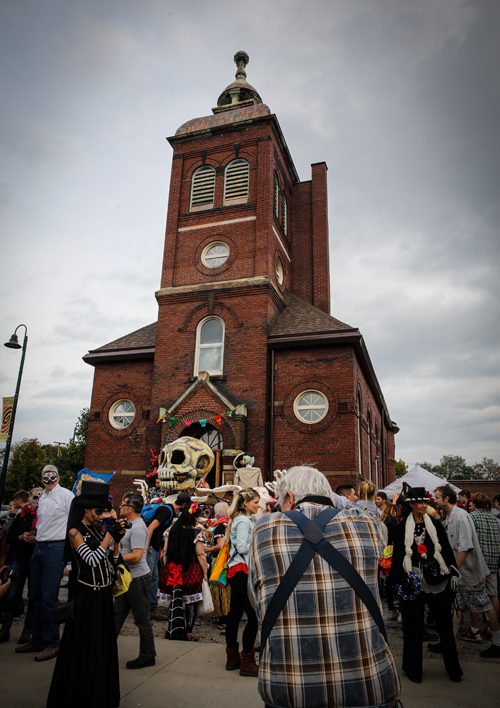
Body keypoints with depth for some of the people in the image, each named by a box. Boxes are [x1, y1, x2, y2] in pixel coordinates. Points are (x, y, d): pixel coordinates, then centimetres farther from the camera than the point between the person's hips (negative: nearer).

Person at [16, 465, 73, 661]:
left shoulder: (66, 495, -9)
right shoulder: (42, 498, 13)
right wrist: (35, 536, 15)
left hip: (56, 548, -8)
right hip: (39, 547, 8)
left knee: (49, 597, -5)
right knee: (37, 596, 14)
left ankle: (52, 643, 8)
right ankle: (37, 640, 27)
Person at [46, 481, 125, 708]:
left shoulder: (98, 531, 9)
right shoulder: (75, 532, -10)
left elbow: (112, 562, 9)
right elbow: (92, 559, -21)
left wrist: (117, 538, -3)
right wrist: (110, 534, -20)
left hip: (103, 596, 7)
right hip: (86, 597, -7)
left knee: (103, 644, 15)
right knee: (84, 646, 4)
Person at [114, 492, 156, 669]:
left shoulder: (137, 527, -21)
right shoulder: (130, 525, 12)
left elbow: (136, 556, -26)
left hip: (138, 578, -10)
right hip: (128, 577, 10)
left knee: (142, 620, 4)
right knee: (117, 615, 17)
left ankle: (147, 657, 16)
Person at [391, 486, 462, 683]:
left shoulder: (435, 525, 6)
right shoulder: (402, 528, 0)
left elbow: (447, 550, 8)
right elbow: (397, 556, 0)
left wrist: (453, 572, -1)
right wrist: (403, 577, -9)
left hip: (438, 580, 2)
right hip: (413, 581, -1)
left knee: (444, 622, 7)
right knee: (414, 626, 7)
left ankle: (452, 667, 24)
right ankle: (413, 668, 21)